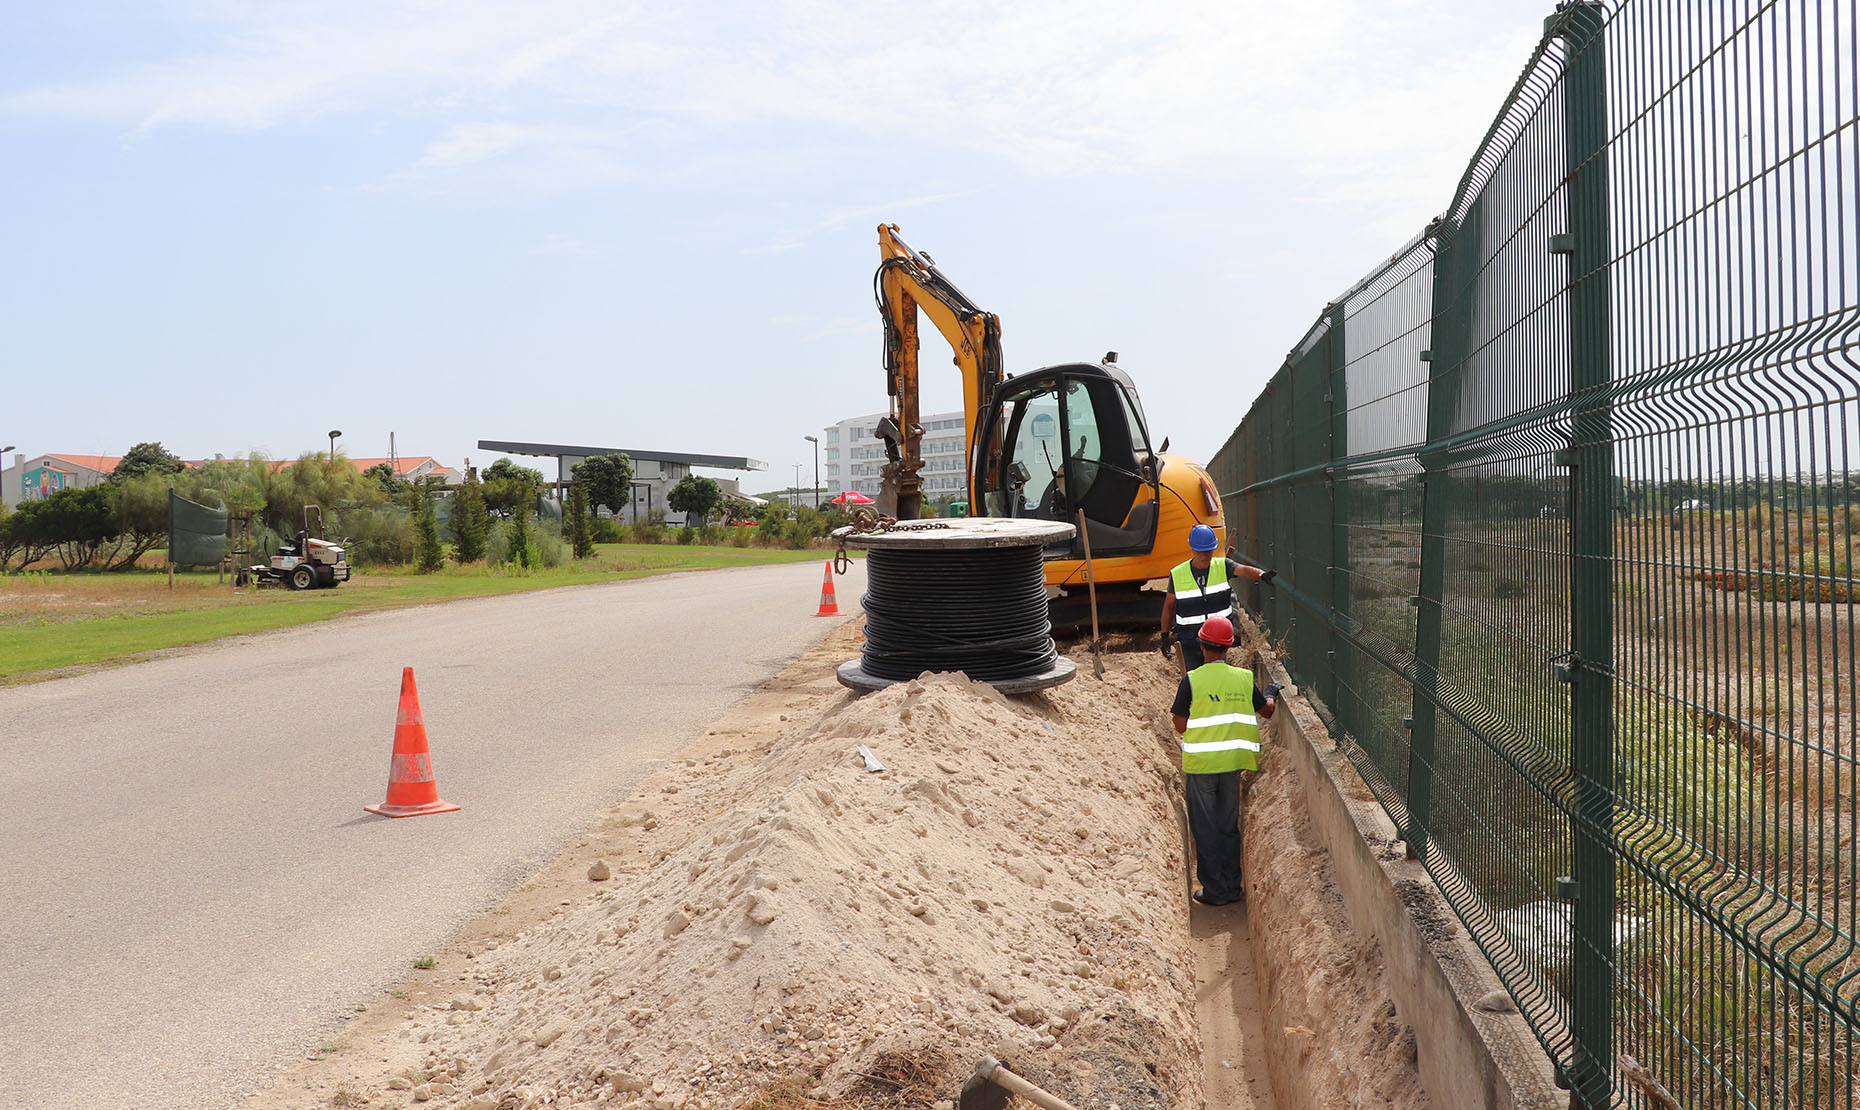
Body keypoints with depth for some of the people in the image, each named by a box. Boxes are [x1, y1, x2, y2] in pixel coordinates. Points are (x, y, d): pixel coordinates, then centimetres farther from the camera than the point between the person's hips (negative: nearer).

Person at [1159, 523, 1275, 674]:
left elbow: (1243, 570, -25)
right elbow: (1169, 605, 5)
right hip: (1190, 642, 0)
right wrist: (1165, 636, 6)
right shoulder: (1177, 574, -4)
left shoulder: (1222, 566, -5)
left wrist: (1262, 575, -47)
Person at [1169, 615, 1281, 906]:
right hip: (1232, 762, 3)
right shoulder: (1244, 678, -1)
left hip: (1200, 764, -3)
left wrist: (1172, 713, 13)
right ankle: (1232, 887, 21)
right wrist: (1271, 693, 36)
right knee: (1229, 826, 16)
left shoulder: (1191, 680, -11)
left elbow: (1180, 726, -9)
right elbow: (1267, 712, 15)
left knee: (1205, 829, 7)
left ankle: (1214, 890, 11)